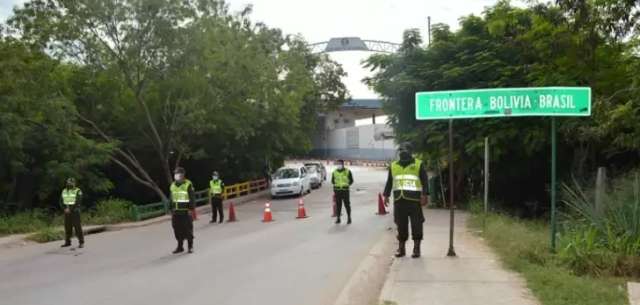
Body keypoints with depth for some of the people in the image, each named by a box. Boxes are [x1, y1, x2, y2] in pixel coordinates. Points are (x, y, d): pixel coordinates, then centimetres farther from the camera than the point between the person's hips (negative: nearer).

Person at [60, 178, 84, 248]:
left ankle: (81, 243, -3)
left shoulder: (78, 191, -7)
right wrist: (65, 208, -12)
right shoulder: (64, 191, 9)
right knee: (67, 227, 7)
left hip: (75, 212, -5)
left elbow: (78, 202, -15)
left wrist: (70, 209, -18)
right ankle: (67, 242, 18)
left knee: (77, 227, -7)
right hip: (67, 212, 5)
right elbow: (61, 201, 5)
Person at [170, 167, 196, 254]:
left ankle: (190, 246, 8)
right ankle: (180, 246, 18)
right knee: (178, 230, 8)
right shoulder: (173, 185, 12)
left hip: (186, 211, -5)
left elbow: (192, 198, -8)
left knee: (188, 230, -1)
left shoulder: (188, 184, -7)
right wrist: (172, 210, 16)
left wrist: (191, 209, -13)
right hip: (176, 212, 6)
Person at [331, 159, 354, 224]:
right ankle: (338, 218, 11)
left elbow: (351, 180, 7)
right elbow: (332, 181, 18)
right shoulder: (334, 172, 9)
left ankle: (349, 218, 7)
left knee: (347, 205, -2)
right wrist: (336, 185, 4)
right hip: (337, 190, 2)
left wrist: (347, 185, -4)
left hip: (345, 190, -2)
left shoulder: (347, 171, 1)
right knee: (338, 205, 4)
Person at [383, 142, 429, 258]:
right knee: (401, 225, 7)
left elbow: (424, 181, 0)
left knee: (416, 224, -1)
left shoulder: (418, 164, 4)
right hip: (399, 200, 3)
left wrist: (424, 195, -10)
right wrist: (386, 195, 11)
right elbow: (389, 182, 18)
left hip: (414, 200, -3)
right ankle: (401, 248, 15)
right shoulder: (393, 166, 14)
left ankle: (416, 248, 7)